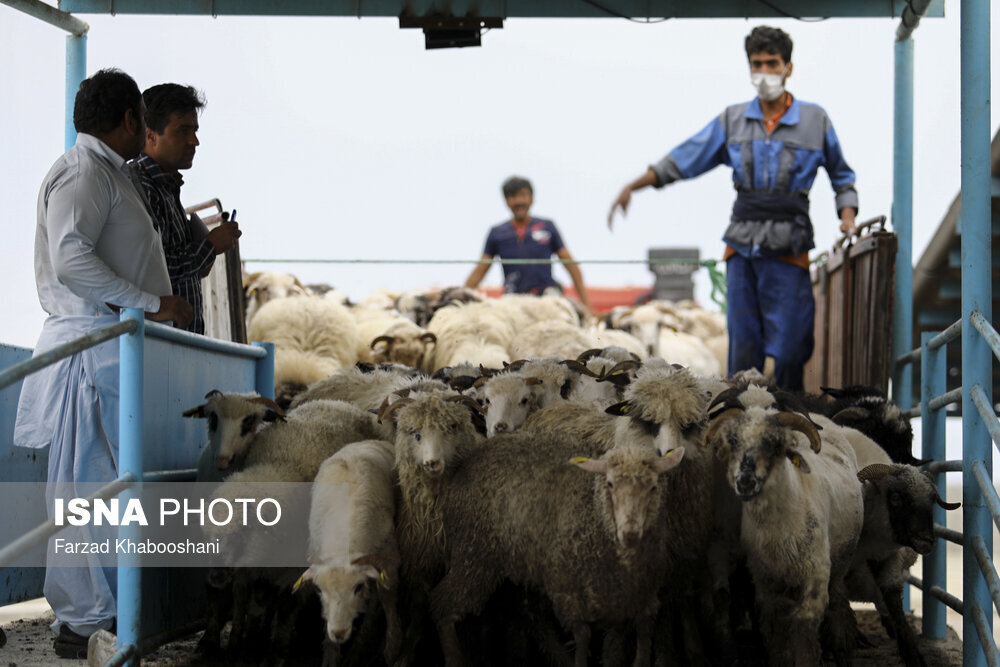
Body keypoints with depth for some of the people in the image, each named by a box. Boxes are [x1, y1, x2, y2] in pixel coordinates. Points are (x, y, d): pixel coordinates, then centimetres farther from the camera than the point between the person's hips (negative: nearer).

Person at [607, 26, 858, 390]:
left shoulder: (815, 120, 6)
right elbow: (683, 159, 10)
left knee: (789, 350, -7)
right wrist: (632, 187, 1)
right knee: (743, 349, 1)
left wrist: (847, 218, 0)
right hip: (742, 247, 2)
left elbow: (842, 176, 16)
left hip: (788, 250, -2)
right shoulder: (732, 120, 11)